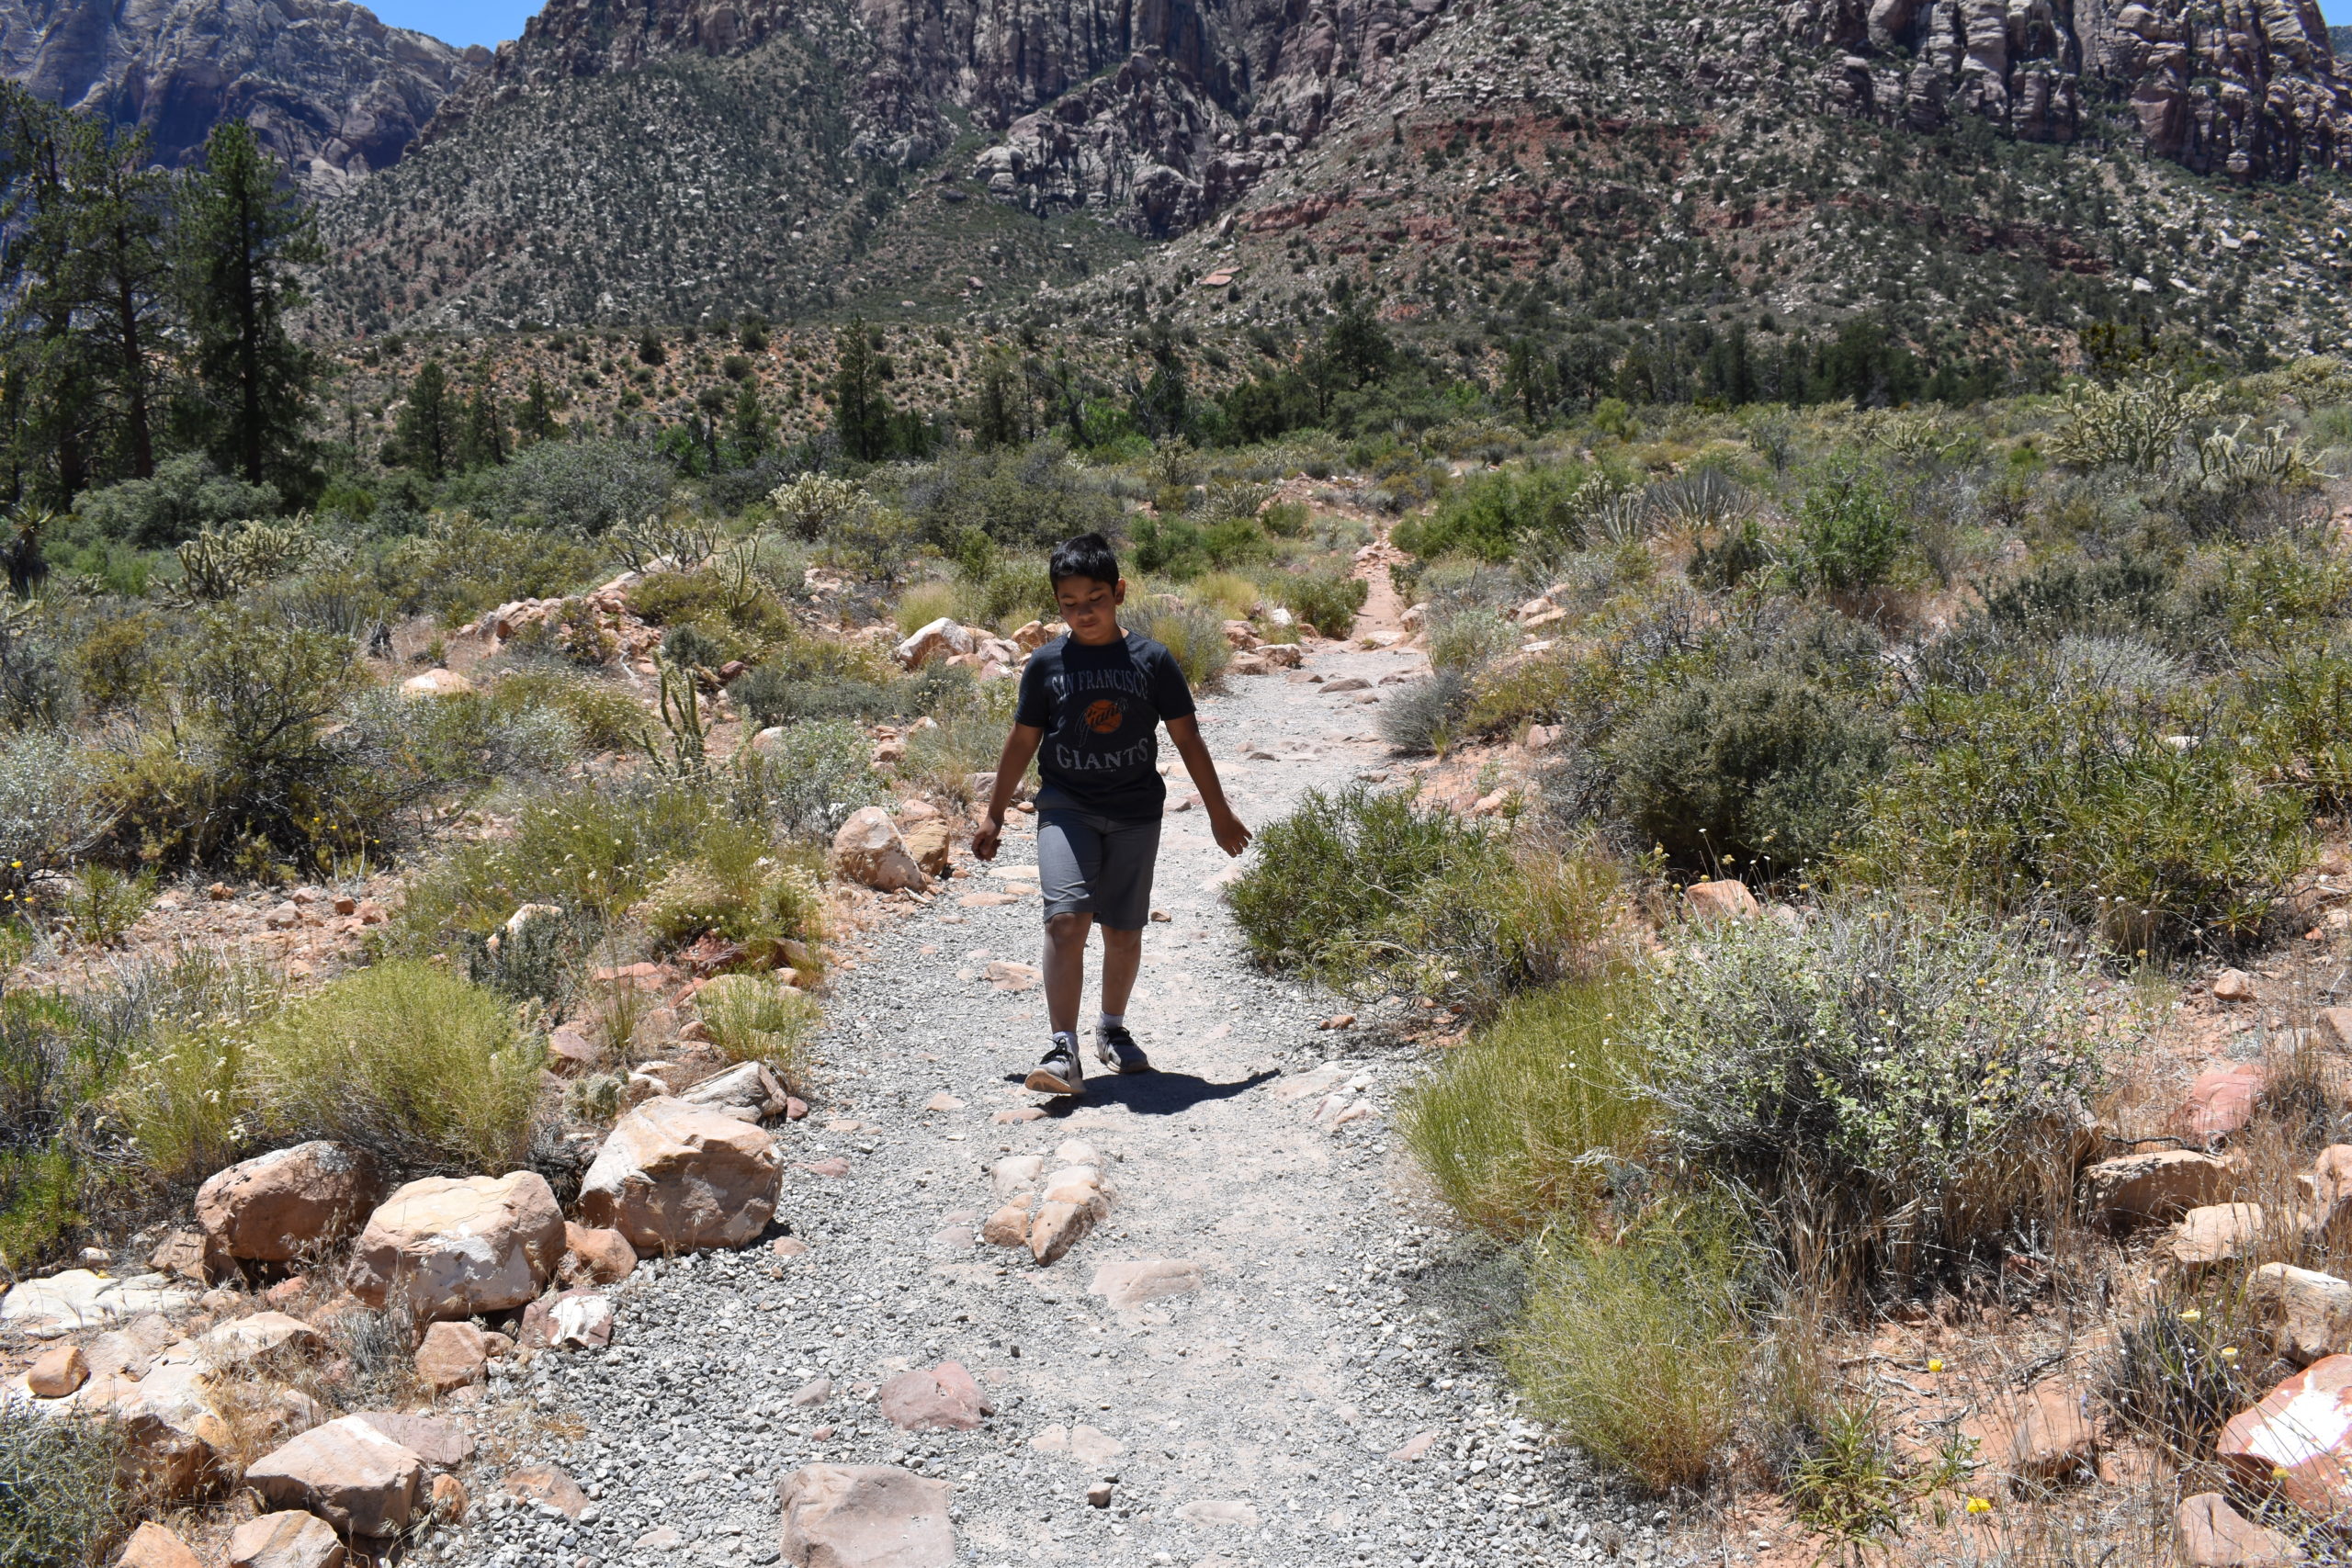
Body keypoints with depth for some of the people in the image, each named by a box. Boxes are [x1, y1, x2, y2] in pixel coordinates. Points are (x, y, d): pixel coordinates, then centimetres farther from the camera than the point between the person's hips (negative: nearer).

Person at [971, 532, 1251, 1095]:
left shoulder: (1151, 659, -1)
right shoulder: (1046, 663, 0)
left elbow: (1187, 737, 5)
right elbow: (1023, 741, 9)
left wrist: (1219, 812, 7)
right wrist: (994, 815, 11)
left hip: (1135, 814, 1)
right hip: (1066, 808, -1)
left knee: (1124, 932, 8)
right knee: (1065, 920, -18)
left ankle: (1113, 1028, 33)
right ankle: (1063, 1049, -16)